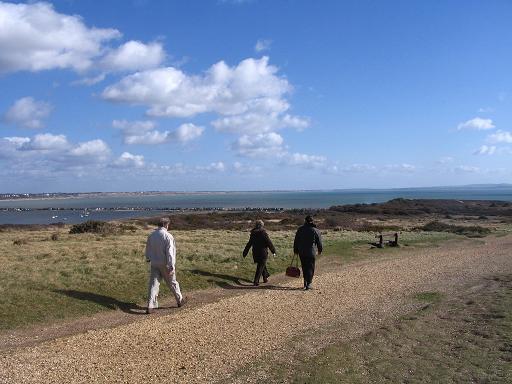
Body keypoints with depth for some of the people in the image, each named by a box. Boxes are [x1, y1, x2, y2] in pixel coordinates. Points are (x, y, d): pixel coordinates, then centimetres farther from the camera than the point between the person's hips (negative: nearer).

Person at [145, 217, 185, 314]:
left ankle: (150, 306, 1)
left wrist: (148, 258, 31)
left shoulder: (151, 235, 0)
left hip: (154, 264, 4)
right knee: (172, 283, 13)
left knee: (153, 284, 5)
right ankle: (180, 300, 30)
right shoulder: (168, 236, -19)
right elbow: (170, 253, -22)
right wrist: (172, 266, -19)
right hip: (165, 264, -4)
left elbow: (148, 249, 14)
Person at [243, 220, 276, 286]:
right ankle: (256, 282, -3)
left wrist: (245, 253, 18)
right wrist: (273, 251, -2)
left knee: (262, 265, 22)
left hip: (255, 253, 6)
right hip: (263, 253, -6)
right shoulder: (263, 233, -13)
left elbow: (249, 244, 11)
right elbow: (269, 243, -12)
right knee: (260, 267, 0)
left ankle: (265, 277, 33)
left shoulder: (253, 234, 4)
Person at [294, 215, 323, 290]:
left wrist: (295, 250, 14)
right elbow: (319, 242, 1)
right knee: (310, 268, 4)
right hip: (311, 252, -3)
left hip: (301, 252, 3)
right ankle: (308, 284, 0)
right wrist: (319, 250, 16)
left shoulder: (300, 229, 2)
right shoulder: (315, 231, -6)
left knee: (304, 267, 16)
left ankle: (305, 282, 22)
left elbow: (296, 241, 5)